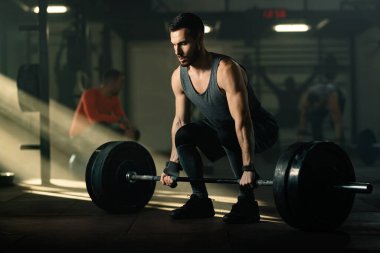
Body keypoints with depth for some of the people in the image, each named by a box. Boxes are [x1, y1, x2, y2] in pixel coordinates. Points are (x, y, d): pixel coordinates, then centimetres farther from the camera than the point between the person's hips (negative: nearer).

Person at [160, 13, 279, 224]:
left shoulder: (226, 70, -31)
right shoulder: (179, 77, -9)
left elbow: (242, 122, -35)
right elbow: (180, 121, 3)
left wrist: (249, 168, -40)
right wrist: (173, 165, 4)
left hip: (260, 130, -7)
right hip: (222, 130, 7)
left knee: (226, 133, -36)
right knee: (183, 135, -16)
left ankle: (247, 204, -23)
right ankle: (201, 200, -3)